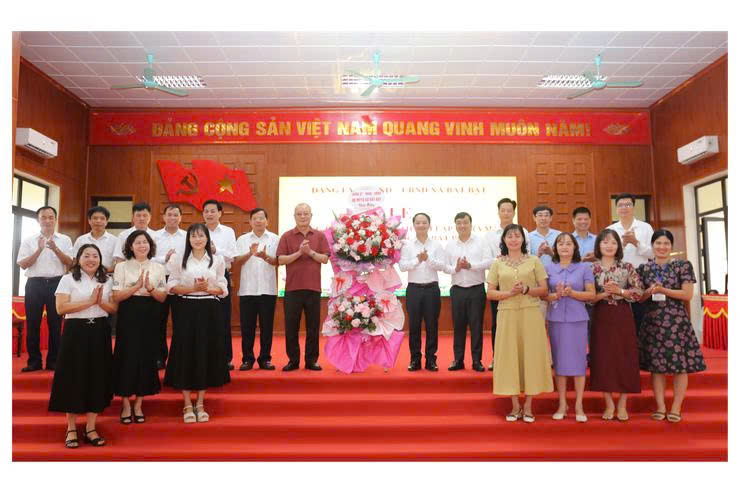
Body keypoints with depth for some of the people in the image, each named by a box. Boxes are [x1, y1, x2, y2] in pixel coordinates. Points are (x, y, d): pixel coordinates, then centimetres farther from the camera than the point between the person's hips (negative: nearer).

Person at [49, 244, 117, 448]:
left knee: (98, 378, 5)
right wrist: (90, 302, -17)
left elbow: (114, 308, 6)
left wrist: (100, 301, -13)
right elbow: (61, 308, -12)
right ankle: (71, 429, 14)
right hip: (76, 332, -3)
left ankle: (90, 428, 16)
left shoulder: (107, 281, 9)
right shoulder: (68, 279, -1)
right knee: (74, 378, 1)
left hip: (99, 333, 3)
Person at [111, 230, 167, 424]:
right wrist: (137, 286, -18)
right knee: (127, 357, -1)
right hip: (128, 315, -2)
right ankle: (126, 406, 14)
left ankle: (138, 405, 17)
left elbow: (162, 298, 3)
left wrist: (150, 288, -15)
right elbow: (116, 297, -6)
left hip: (150, 317, 2)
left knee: (146, 357, 4)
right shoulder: (122, 266, 2)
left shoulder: (158, 267, 7)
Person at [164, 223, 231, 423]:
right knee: (185, 353, 0)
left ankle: (200, 404, 17)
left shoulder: (217, 260, 6)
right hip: (186, 310, -1)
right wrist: (193, 288, -14)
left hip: (209, 311, 1)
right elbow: (171, 286, 0)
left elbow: (223, 288, 6)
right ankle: (187, 405, 13)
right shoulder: (178, 259, 4)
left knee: (206, 353, 4)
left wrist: (208, 289, -13)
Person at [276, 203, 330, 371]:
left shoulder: (320, 236, 6)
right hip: (292, 288, -1)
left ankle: (311, 360, 17)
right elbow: (281, 260, -4)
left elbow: (325, 258, 1)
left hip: (313, 288, 1)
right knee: (291, 327, 4)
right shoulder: (286, 236, 3)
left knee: (313, 326, 6)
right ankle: (293, 360, 16)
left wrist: (310, 252, -13)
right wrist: (299, 252, -15)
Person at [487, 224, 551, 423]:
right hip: (507, 315, 1)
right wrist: (509, 293, -13)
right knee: (509, 357, 2)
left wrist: (526, 290, -14)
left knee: (531, 356, 1)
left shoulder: (534, 261, 6)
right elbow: (490, 293, 3)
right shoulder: (497, 263, 7)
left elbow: (544, 289, 3)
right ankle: (515, 406, 14)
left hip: (531, 314, 0)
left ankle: (528, 406, 13)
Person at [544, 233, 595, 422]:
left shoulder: (584, 267, 4)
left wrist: (572, 293, -15)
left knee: (578, 360, 1)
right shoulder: (549, 268, 7)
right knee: (559, 360, 5)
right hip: (556, 319, 1)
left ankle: (579, 405, 11)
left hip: (577, 319, -1)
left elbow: (591, 294, 0)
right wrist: (556, 295, -15)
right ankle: (562, 404, 15)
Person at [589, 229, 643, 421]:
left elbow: (638, 291, -2)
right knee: (603, 358, 1)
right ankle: (609, 404, 14)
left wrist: (619, 291, -15)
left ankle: (622, 405, 15)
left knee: (625, 358, 2)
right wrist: (604, 294, -17)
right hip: (601, 317, 0)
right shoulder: (592, 268, 1)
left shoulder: (627, 267, 3)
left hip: (623, 317, 0)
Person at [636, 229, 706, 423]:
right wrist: (649, 292, -11)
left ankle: (676, 408, 10)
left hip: (677, 321, -2)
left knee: (680, 365, 0)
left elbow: (688, 294, -5)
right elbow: (639, 297, 9)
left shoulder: (683, 266, 1)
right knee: (656, 365, 4)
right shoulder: (643, 269, 8)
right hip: (652, 321, 2)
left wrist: (663, 290, -15)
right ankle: (660, 407, 13)